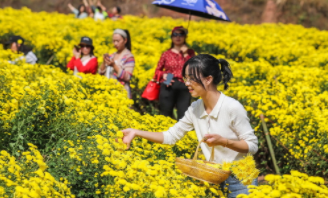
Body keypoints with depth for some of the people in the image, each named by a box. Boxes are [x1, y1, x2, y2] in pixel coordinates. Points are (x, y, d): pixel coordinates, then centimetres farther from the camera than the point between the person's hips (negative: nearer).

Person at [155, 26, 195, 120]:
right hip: (168, 87, 0)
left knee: (183, 116, -4)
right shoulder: (166, 54, 9)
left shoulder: (190, 53, 10)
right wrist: (163, 75, -7)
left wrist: (185, 55, -7)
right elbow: (157, 71, 15)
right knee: (165, 115, 4)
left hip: (184, 87, 0)